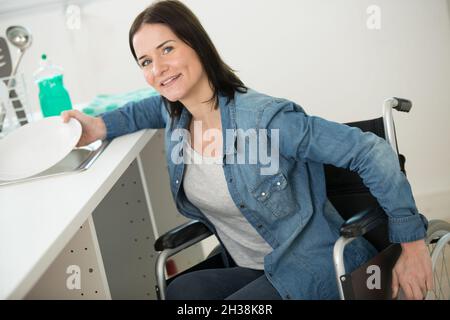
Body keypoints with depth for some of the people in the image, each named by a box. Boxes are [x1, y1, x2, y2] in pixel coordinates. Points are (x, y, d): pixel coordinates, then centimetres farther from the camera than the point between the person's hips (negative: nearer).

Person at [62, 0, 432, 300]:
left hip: (308, 272, -5)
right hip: (249, 269, 5)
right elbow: (156, 105, 25)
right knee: (179, 290, -24)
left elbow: (371, 152, -20)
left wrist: (412, 242, -15)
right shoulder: (177, 118, -2)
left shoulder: (264, 118, -23)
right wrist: (101, 126, 5)